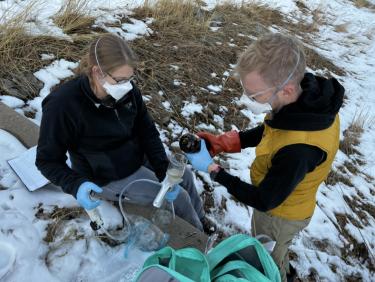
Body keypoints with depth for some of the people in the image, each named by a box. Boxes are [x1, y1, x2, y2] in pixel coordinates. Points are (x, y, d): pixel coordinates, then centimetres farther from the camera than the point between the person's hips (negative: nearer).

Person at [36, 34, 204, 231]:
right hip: (108, 178, -6)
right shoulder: (63, 105, -30)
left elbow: (147, 131, -7)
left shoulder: (127, 89, -15)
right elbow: (47, 160, -20)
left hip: (139, 157, 6)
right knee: (179, 198, -8)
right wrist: (76, 185, -37)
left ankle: (202, 222, 39)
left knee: (185, 176, 9)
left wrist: (164, 171, -17)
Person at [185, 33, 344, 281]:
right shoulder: (310, 92, -23)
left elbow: (263, 201, -29)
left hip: (280, 215, -7)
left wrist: (212, 169, -24)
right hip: (282, 193, 7)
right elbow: (271, 130, -3)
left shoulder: (297, 150, -46)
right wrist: (225, 142, -12)